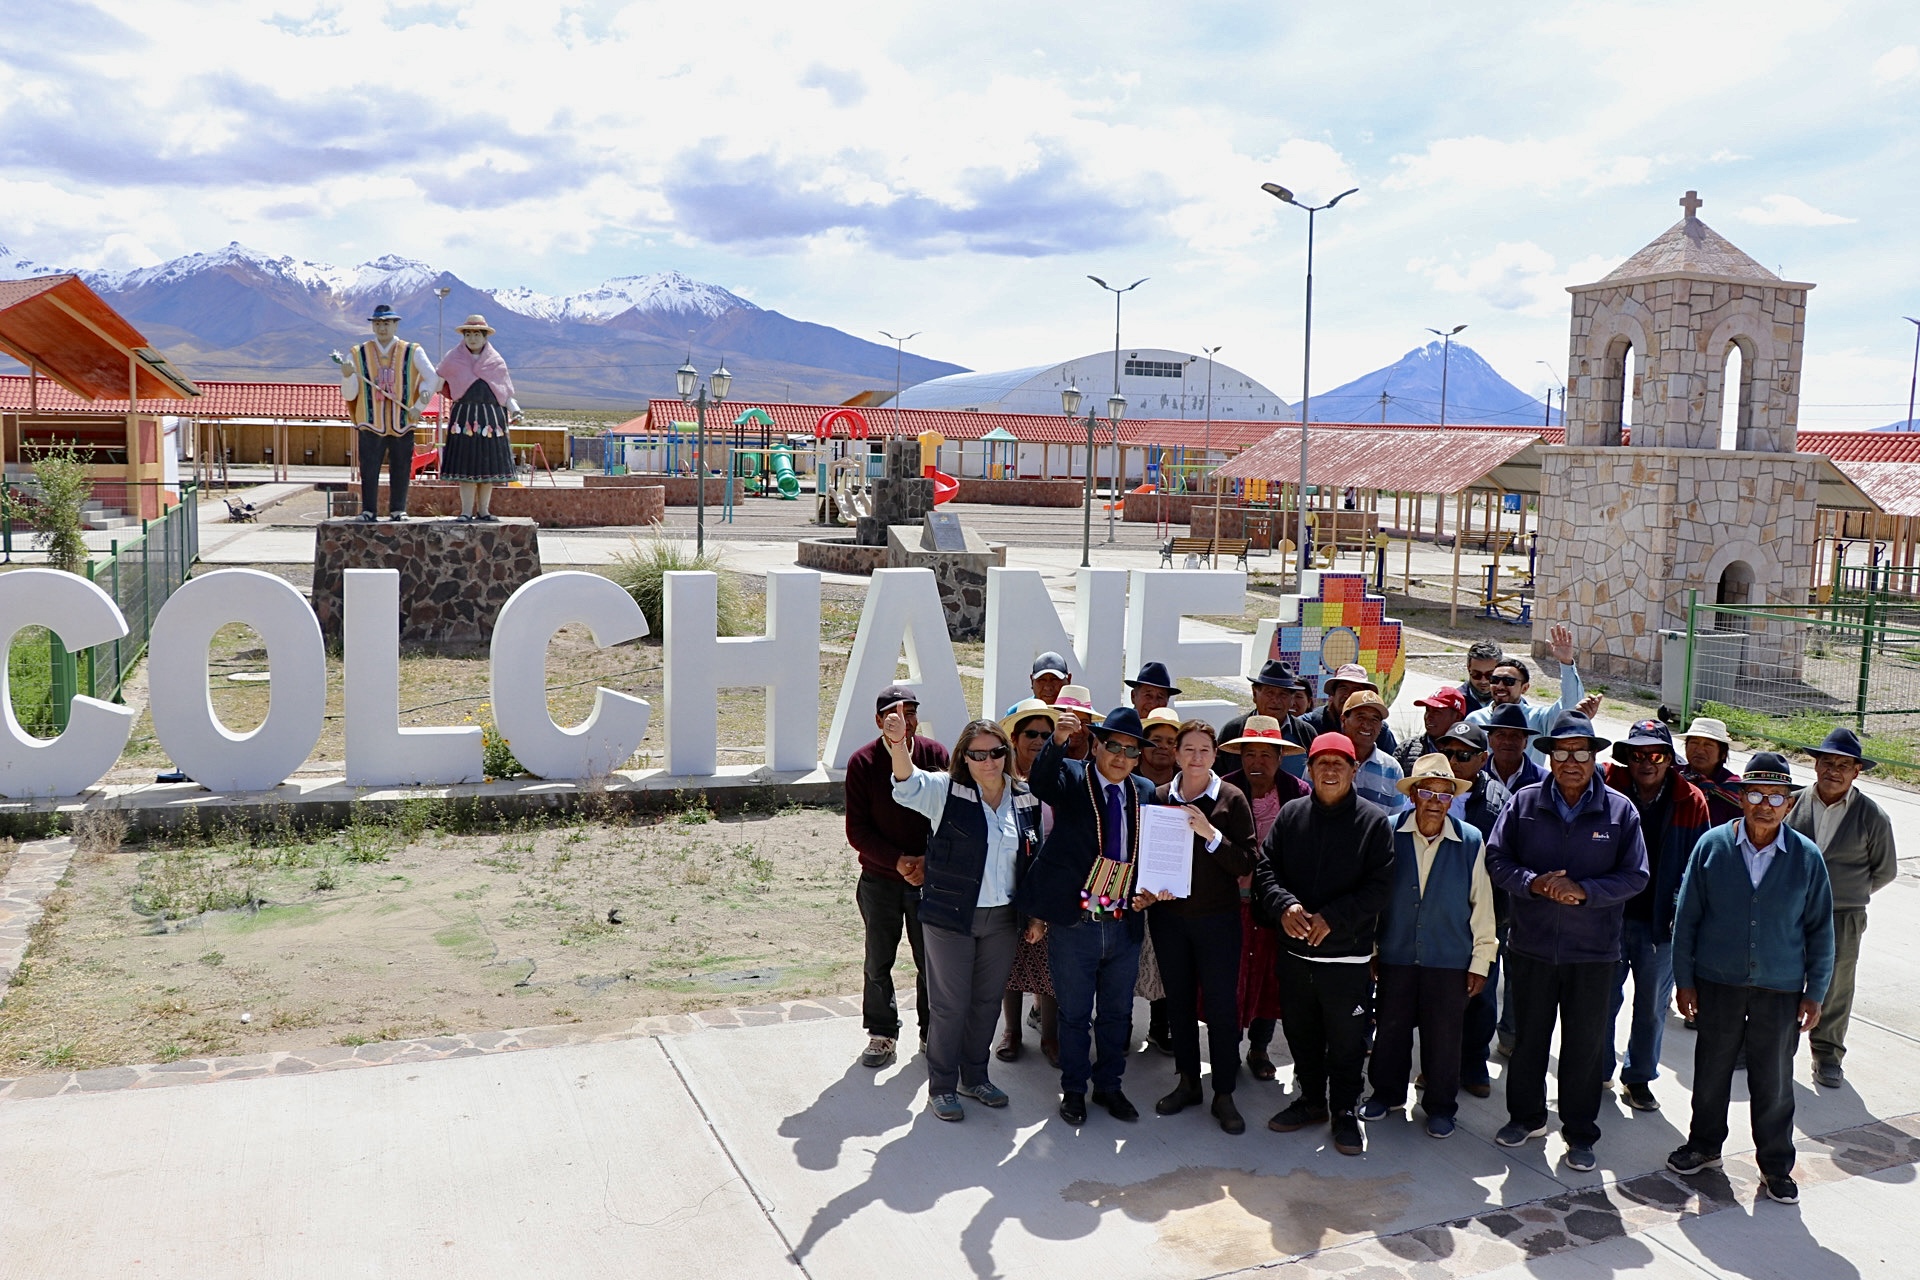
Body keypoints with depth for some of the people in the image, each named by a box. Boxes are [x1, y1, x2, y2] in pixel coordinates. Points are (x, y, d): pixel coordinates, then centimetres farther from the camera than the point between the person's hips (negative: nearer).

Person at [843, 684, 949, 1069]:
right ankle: (882, 1033, 25)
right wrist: (898, 861, -17)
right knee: (878, 962, 8)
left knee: (931, 961, 5)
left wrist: (929, 861, -13)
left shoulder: (936, 755, -3)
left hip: (931, 877, 0)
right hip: (879, 879, 0)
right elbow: (857, 830, -7)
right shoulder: (863, 762, -6)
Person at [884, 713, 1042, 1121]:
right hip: (950, 917, -4)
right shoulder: (947, 791, -9)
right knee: (950, 1004, 4)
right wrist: (899, 745, -49)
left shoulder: (1025, 799, 4)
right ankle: (941, 1086, 19)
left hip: (1003, 918, 4)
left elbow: (1035, 859, 12)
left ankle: (975, 1076, 33)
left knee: (988, 1001, 15)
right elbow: (909, 785, -29)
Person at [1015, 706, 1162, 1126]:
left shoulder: (1145, 792, 5)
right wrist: (1058, 740, -49)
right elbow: (1042, 781, -31)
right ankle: (1073, 1090, 27)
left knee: (1117, 1013, 17)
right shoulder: (1073, 779, -7)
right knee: (1074, 1014, 10)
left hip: (1125, 927, 4)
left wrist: (1151, 890, -3)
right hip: (1074, 925, -4)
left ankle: (1108, 1086, 35)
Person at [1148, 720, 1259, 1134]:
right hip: (1168, 916, 3)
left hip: (1217, 918, -3)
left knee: (1222, 1006, 0)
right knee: (1178, 1001, 12)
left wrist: (1210, 833, -22)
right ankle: (1187, 1082, 27)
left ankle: (1224, 1095, 12)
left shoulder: (1232, 800, -6)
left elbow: (1246, 863, -10)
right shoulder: (1159, 797, 2)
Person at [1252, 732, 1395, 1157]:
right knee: (1300, 1032, 17)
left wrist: (1333, 918, -18)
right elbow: (1265, 868, 3)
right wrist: (1285, 905, -16)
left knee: (1346, 1039, 6)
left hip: (1348, 954, -4)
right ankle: (1311, 1099, 35)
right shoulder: (1290, 815, 4)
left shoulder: (1374, 821, -5)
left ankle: (1345, 1111, 23)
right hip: (1295, 950, 4)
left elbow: (1378, 886, -10)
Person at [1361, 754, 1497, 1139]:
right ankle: (1386, 1092, 35)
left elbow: (1482, 907, 0)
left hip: (1450, 960, -1)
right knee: (1391, 1028, 14)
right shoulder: (1389, 835, -6)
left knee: (1443, 1036, 10)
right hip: (1395, 955, 1)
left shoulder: (1471, 842, -6)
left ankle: (1441, 1106, 28)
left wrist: (1480, 962, 2)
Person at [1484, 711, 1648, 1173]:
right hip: (1531, 945, 1)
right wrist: (1535, 882, -18)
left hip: (1594, 950, -1)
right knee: (1528, 1037, 15)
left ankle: (1580, 1133, 24)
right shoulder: (1525, 803, -1)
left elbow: (1634, 875, -4)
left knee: (1585, 1045, 9)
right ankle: (1526, 1116, 34)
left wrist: (1583, 890, -18)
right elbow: (1497, 858, -1)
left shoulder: (1620, 810, -3)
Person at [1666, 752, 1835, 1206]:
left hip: (1780, 989, 0)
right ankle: (1704, 1146, 35)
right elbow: (1686, 917, -1)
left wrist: (1815, 993, 2)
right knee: (1711, 1071, 14)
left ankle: (1775, 1164, 28)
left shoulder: (1806, 857, -6)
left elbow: (1820, 930, 3)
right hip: (1717, 982, 0)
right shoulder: (1712, 845, -7)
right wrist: (1684, 980, -1)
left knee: (1774, 1082, 10)